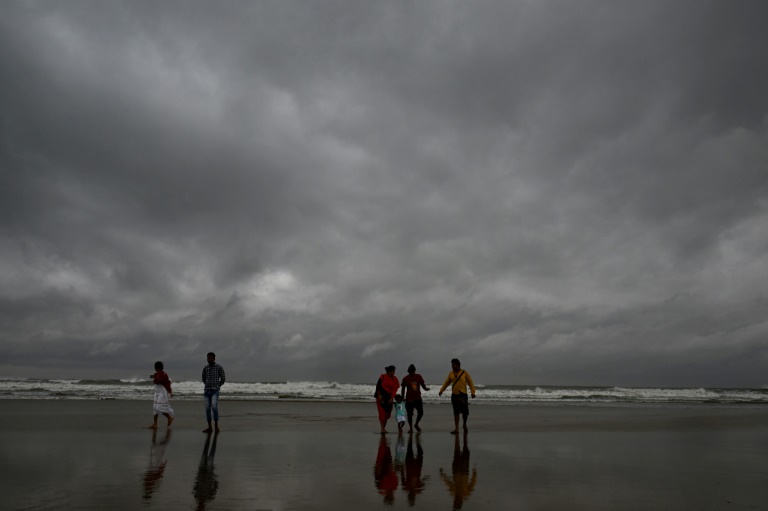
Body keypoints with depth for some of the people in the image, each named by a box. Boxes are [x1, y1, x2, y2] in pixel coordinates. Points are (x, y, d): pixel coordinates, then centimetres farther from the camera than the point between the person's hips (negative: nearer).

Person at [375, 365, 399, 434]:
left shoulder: (395, 379, 4)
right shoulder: (383, 377, -8)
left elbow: (394, 389, -1)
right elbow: (378, 386, -7)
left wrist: (391, 398, -10)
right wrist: (379, 395, -14)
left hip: (389, 397, 5)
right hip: (381, 396, -5)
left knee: (388, 413, 8)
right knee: (382, 412, -9)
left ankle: (384, 428, 23)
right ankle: (382, 429, -10)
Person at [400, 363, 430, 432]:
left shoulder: (418, 376, -1)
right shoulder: (405, 379, -7)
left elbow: (422, 384, 9)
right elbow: (403, 389, 1)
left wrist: (425, 388, -12)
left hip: (418, 398, 3)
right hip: (409, 399, -3)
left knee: (421, 412, 4)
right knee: (410, 414, 2)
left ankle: (416, 425, 29)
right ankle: (410, 428, 18)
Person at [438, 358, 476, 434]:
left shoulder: (464, 373, -2)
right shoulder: (451, 374, 7)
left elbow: (470, 383, -4)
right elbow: (446, 383, 10)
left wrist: (473, 392, -15)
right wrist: (441, 390, -1)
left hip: (463, 395, -2)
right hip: (454, 395, 2)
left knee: (465, 412, 1)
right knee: (456, 413, 2)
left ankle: (464, 425, 29)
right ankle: (456, 429, 3)